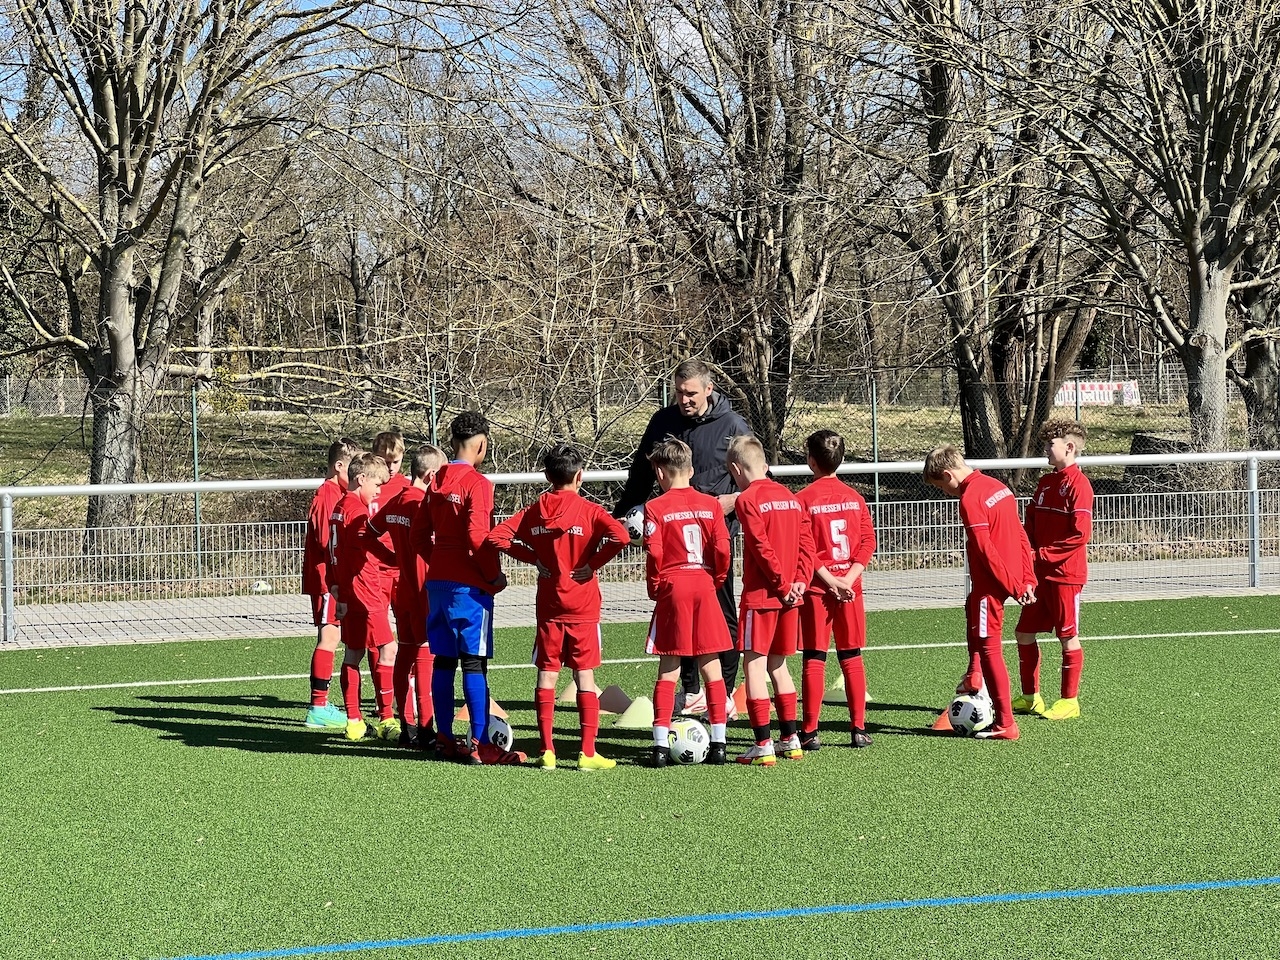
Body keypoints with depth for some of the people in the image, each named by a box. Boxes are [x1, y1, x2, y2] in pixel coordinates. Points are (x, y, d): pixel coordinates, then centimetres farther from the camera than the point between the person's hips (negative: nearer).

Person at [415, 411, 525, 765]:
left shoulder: (436, 482, 10)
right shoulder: (478, 483, -12)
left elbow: (420, 536, 13)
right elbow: (478, 537, -19)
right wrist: (495, 575, -8)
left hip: (437, 580, 7)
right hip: (469, 585, -7)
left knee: (443, 660, 11)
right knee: (474, 663, -5)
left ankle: (445, 739, 15)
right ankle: (479, 745, -6)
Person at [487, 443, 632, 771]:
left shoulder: (534, 512, 3)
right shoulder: (588, 510, -7)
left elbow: (496, 537, -3)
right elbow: (620, 535, -23)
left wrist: (533, 557, 2)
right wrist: (593, 563, -10)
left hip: (548, 606, 2)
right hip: (583, 607, -2)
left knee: (546, 677, 6)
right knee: (585, 677, 1)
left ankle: (547, 752, 4)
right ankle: (588, 752, -1)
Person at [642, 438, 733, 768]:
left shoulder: (656, 507, -4)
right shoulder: (710, 504, 5)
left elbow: (653, 554, -10)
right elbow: (722, 549, -1)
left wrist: (654, 588, 4)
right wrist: (716, 581, 13)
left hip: (673, 588, -2)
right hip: (704, 586, 2)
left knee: (669, 669, 2)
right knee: (711, 667, 7)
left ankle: (661, 745, -2)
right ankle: (718, 743, 6)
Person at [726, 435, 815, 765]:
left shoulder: (748, 499, -10)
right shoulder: (791, 498, 12)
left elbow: (762, 548, -18)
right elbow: (807, 542, 7)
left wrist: (782, 584, -11)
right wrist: (799, 581, -1)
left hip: (761, 594, -7)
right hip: (789, 596, 7)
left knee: (754, 664, -5)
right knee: (778, 664, 17)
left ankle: (763, 746, -9)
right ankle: (790, 740, 19)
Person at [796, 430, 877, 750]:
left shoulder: (803, 499, -6)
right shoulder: (855, 497, 6)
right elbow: (868, 541, 0)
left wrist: (830, 579, -12)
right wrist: (847, 578, -7)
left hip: (817, 587, -3)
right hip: (849, 587, 3)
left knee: (814, 660, -1)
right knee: (851, 658, 9)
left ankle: (810, 732, -2)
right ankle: (859, 729, 10)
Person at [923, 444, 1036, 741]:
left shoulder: (970, 499, -18)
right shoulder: (998, 486, 11)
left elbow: (985, 549, -23)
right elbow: (1021, 537, 13)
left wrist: (1012, 586, -19)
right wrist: (1027, 579, 13)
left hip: (991, 582, -10)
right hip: (1011, 578, 10)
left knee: (989, 649, -3)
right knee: (972, 607, 36)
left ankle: (1005, 724, 0)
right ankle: (973, 676, 39)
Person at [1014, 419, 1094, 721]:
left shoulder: (1078, 484, -13)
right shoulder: (1045, 482, 13)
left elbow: (1080, 534, -19)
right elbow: (1031, 523, 17)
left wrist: (1043, 554, -18)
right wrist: (1029, 552, -1)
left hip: (1065, 574, -9)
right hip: (1040, 573, 9)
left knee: (1068, 637, 0)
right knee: (1024, 633, 10)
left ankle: (1070, 701, 9)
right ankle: (1030, 696, 20)